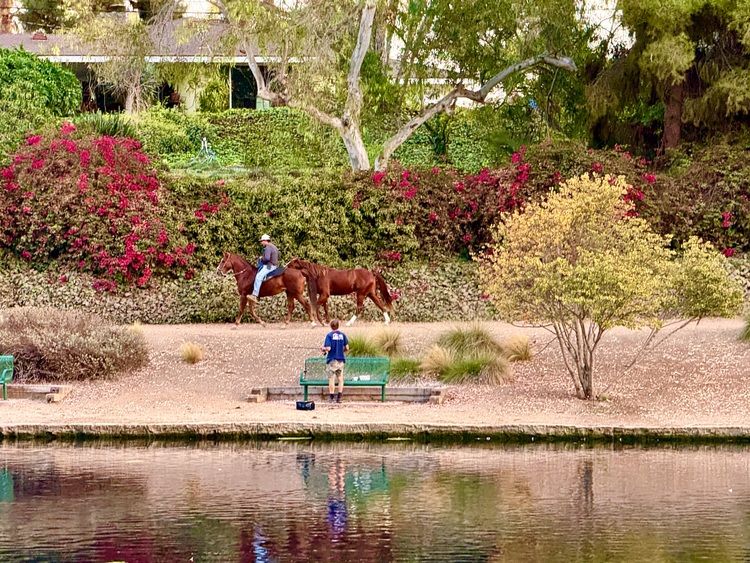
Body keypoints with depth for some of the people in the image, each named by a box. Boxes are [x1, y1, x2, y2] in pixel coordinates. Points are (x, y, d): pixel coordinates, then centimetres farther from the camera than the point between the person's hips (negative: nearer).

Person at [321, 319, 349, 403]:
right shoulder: (342, 335, 2)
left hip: (331, 360, -3)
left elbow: (328, 348, -17)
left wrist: (323, 349, 4)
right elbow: (347, 348, 3)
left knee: (331, 379, 1)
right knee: (340, 379, 8)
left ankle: (331, 398, 0)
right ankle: (339, 397, 6)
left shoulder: (329, 335, -9)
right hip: (341, 360, 3)